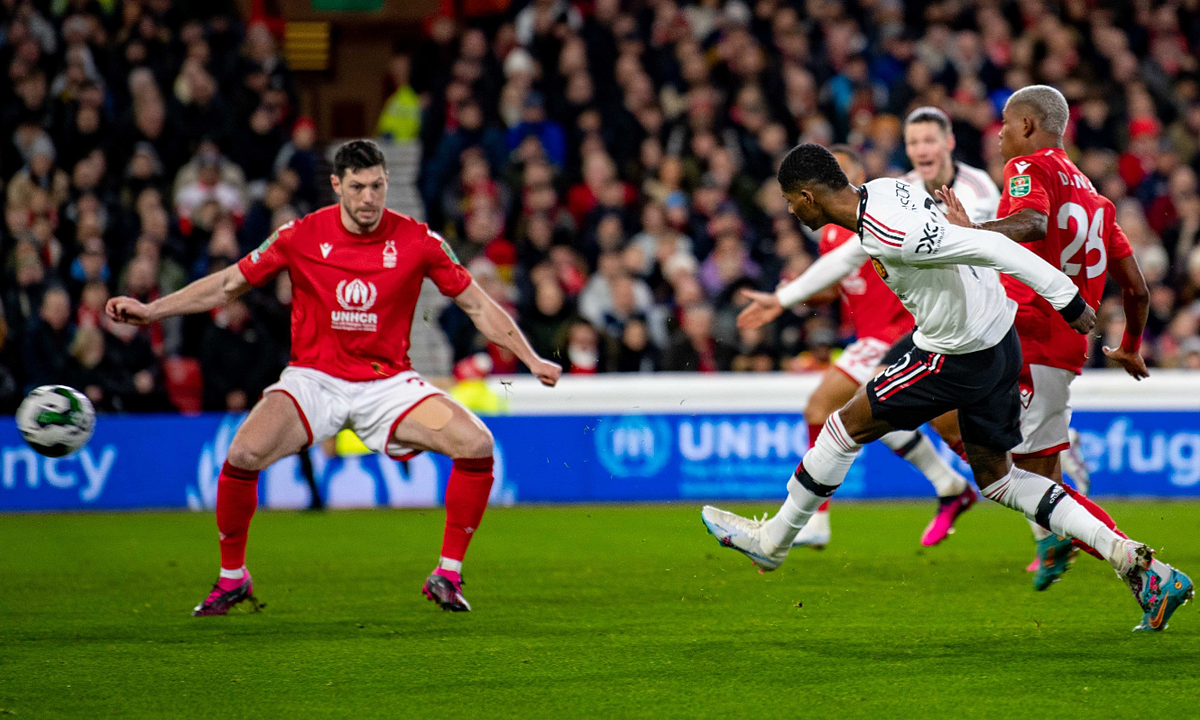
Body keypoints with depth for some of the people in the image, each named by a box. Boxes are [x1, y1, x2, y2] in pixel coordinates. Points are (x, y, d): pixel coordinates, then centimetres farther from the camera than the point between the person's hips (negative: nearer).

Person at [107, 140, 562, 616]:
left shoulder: (417, 241, -6)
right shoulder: (301, 237, -7)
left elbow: (478, 306, 3)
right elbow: (226, 286, 3)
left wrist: (532, 360, -4)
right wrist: (150, 310, -4)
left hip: (388, 381, 1)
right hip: (314, 378, -1)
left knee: (476, 444, -21)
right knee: (243, 454, -26)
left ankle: (447, 576, -4)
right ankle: (232, 578, -1)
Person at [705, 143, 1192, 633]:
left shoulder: (890, 235, -25)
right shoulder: (882, 189, 4)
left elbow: (991, 248, -27)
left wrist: (1067, 300, -23)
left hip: (959, 358, -10)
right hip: (998, 339, 10)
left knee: (847, 425, 4)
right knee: (995, 476, 16)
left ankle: (774, 539, 21)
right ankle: (1134, 561, 8)